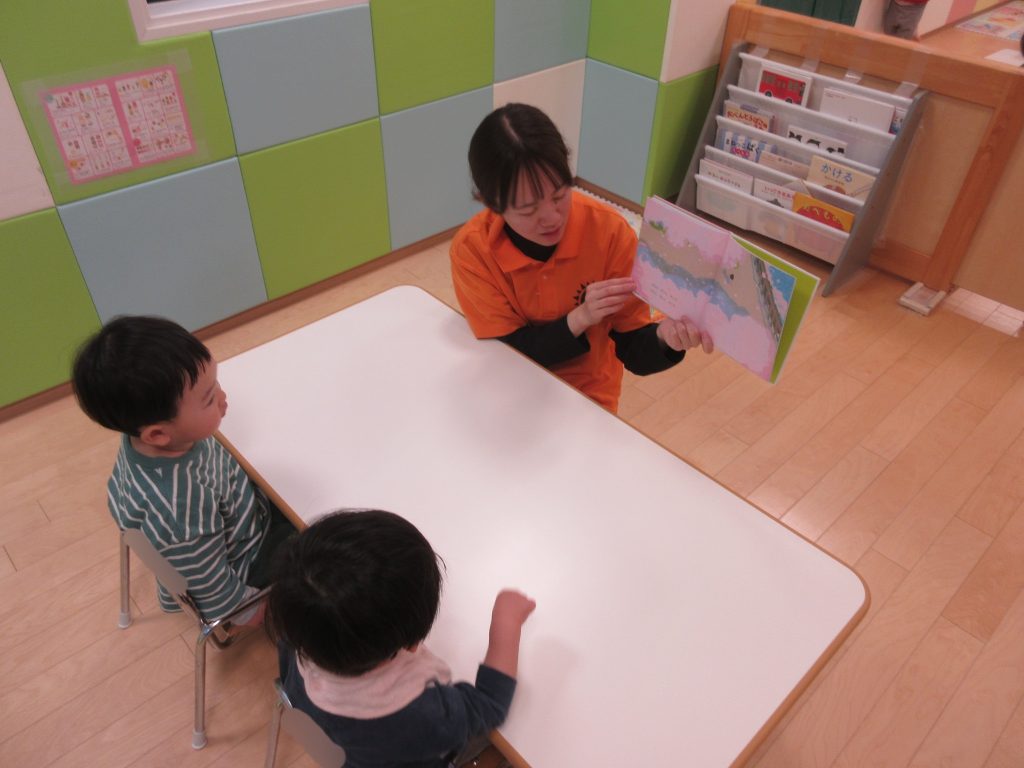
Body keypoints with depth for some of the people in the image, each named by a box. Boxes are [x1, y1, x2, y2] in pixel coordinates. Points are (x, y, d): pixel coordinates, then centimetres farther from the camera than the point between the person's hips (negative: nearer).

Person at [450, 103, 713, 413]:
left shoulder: (609, 231, -16)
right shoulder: (472, 250, -16)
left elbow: (633, 351, -11)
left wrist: (663, 338, -31)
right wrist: (580, 318, -26)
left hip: (588, 399, 1)